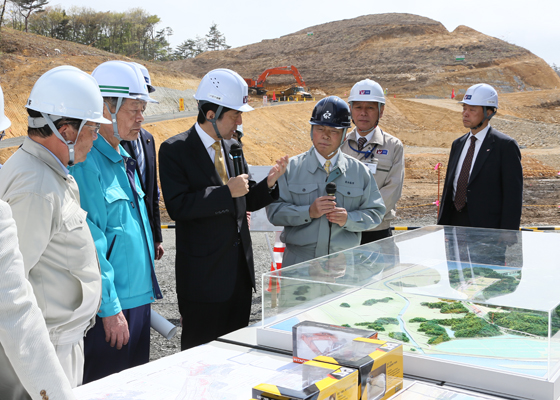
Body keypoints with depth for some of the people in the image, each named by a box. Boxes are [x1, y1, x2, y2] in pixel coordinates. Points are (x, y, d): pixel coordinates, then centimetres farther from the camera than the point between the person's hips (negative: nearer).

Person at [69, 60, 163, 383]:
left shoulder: (123, 159, 12)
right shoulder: (85, 162, -18)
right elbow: (90, 243, -20)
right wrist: (110, 307, -19)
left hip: (138, 298, 9)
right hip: (111, 307, -9)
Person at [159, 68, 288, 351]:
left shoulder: (233, 147, 11)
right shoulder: (174, 150, -10)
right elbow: (177, 206, -21)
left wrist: (269, 182, -1)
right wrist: (227, 192, -23)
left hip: (240, 268, 7)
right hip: (203, 273, -6)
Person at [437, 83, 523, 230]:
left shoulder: (505, 146, -6)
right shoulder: (458, 144, 14)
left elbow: (513, 194, -9)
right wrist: (441, 225, 13)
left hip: (487, 228, -5)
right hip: (454, 222, 6)